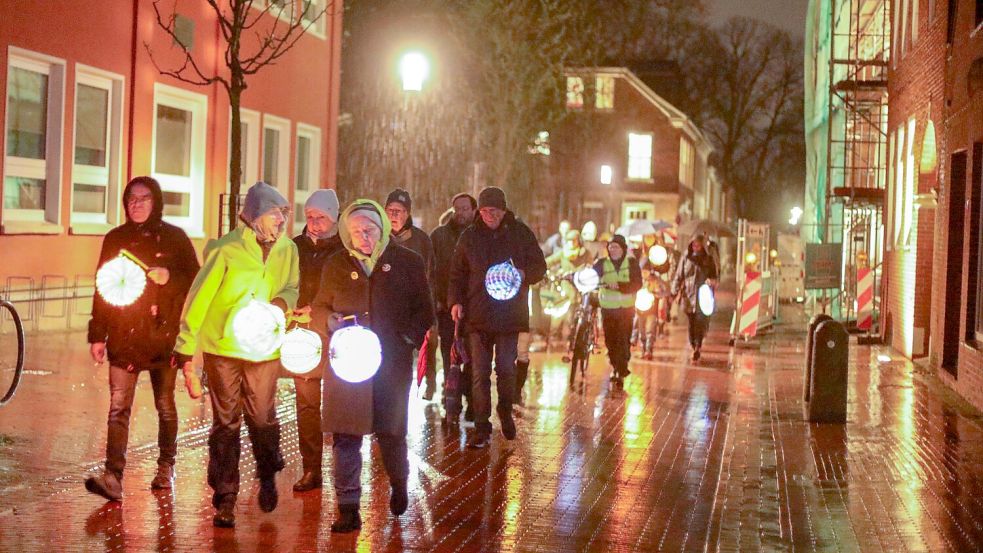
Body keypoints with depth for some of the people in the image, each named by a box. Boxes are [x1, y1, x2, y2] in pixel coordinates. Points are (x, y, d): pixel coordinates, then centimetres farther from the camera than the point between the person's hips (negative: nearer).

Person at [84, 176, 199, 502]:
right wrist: (97, 335, 4)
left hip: (163, 333, -1)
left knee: (165, 405, 10)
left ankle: (166, 467, 27)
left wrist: (169, 278, -18)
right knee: (118, 406, -9)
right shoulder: (115, 239, 8)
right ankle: (113, 477, -13)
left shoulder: (174, 238, 3)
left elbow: (194, 280, 3)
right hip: (123, 335, 1)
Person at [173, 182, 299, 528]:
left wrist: (282, 300, -10)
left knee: (262, 418, 6)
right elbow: (200, 296, -9)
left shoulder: (287, 249, 0)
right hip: (223, 346, -2)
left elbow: (293, 286, 14)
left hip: (264, 349, 2)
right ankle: (225, 501, 13)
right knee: (226, 424, 3)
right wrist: (185, 344, -8)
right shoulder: (227, 250, -11)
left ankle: (267, 477, 35)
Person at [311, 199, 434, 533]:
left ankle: (399, 484, 36)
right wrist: (331, 321, -4)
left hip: (392, 364, -1)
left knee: (391, 433, 6)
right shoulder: (336, 265, 9)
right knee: (345, 436, -1)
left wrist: (409, 337, -9)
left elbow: (424, 311, 8)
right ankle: (348, 508, 8)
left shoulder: (408, 263, 4)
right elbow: (319, 308, 19)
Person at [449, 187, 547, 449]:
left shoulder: (520, 233, 3)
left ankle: (506, 414, 29)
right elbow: (457, 273, 11)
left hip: (509, 313, -1)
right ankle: (482, 427, 5)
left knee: (506, 369, 5)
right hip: (478, 314, 1)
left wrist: (524, 274, -15)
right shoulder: (470, 236, 5)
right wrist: (456, 301, -4)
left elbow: (540, 266, 7)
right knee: (479, 373, 0)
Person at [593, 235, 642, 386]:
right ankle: (615, 367, 27)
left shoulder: (632, 263, -1)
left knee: (623, 341, -8)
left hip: (626, 308, -2)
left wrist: (619, 286, -25)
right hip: (608, 308, 2)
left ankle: (622, 372, 1)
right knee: (610, 340, 6)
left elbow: (637, 284, -10)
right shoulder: (602, 264, 3)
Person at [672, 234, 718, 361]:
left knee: (700, 322, -10)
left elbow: (715, 277, 9)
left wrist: (712, 282, -15)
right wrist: (674, 291, -4)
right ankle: (695, 347, 13)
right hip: (688, 295, 1)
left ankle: (697, 347, -9)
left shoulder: (709, 260, 5)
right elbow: (679, 276, 7)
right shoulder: (686, 258, 7)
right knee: (691, 323, 3)